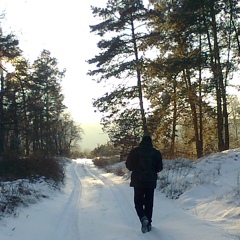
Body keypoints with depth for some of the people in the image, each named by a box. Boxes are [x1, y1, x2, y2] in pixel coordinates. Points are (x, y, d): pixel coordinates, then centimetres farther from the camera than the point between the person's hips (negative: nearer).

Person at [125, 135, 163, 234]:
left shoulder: (135, 151, -3)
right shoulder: (156, 152, 0)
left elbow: (128, 165, 1)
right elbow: (159, 167, 3)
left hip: (138, 181, -1)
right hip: (151, 182, 1)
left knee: (138, 202, 7)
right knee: (149, 203, 12)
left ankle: (143, 218, -17)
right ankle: (148, 224, 12)